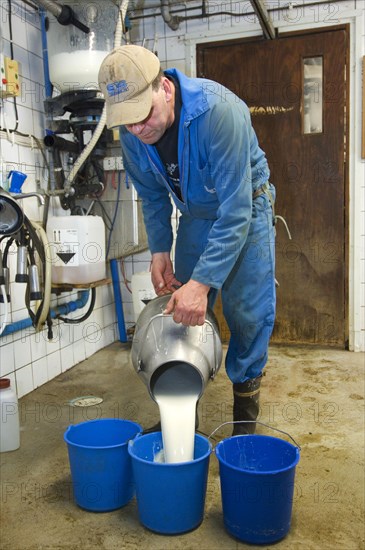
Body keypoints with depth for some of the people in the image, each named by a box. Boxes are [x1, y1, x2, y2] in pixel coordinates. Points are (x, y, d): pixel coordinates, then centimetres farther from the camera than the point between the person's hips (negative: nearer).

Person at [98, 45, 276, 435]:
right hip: (195, 213, 5)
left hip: (245, 206, -4)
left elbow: (236, 211, -37)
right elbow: (153, 196, 1)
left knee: (248, 310, -6)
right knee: (183, 309, 4)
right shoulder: (131, 132, -17)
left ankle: (245, 411, 15)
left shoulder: (218, 110, -37)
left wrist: (202, 282, -41)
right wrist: (159, 250, -8)